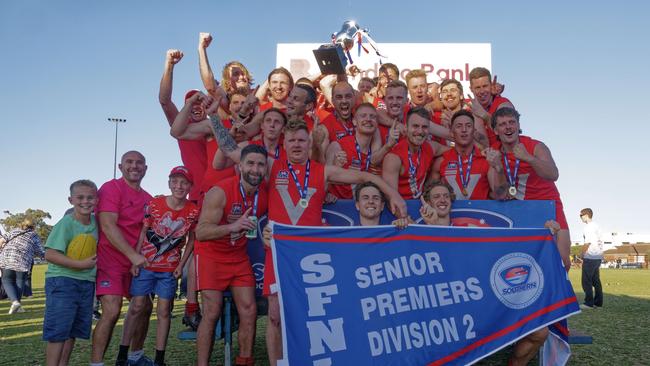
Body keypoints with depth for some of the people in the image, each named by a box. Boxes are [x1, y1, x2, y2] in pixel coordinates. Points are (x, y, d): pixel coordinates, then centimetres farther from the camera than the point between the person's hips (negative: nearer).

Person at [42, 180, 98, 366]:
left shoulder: (95, 222, 4)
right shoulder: (66, 223, -13)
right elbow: (50, 255, -19)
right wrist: (81, 264, -23)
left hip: (87, 282, 7)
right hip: (62, 280, -6)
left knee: (74, 331, 13)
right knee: (58, 331, -5)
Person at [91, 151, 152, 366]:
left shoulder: (148, 199, 10)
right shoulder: (111, 188, -10)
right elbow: (108, 226, -19)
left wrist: (142, 256, -4)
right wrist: (132, 254, -24)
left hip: (136, 262, 8)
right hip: (110, 260, -8)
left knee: (145, 307, 12)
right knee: (112, 311, -17)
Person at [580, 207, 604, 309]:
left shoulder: (588, 227, -12)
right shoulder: (596, 226, 15)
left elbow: (587, 242, -16)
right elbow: (600, 241, 17)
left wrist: (582, 254, -6)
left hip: (590, 258, -9)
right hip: (598, 257, 9)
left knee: (586, 281, -5)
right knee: (596, 280, 13)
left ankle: (589, 303, -5)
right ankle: (598, 302, 16)